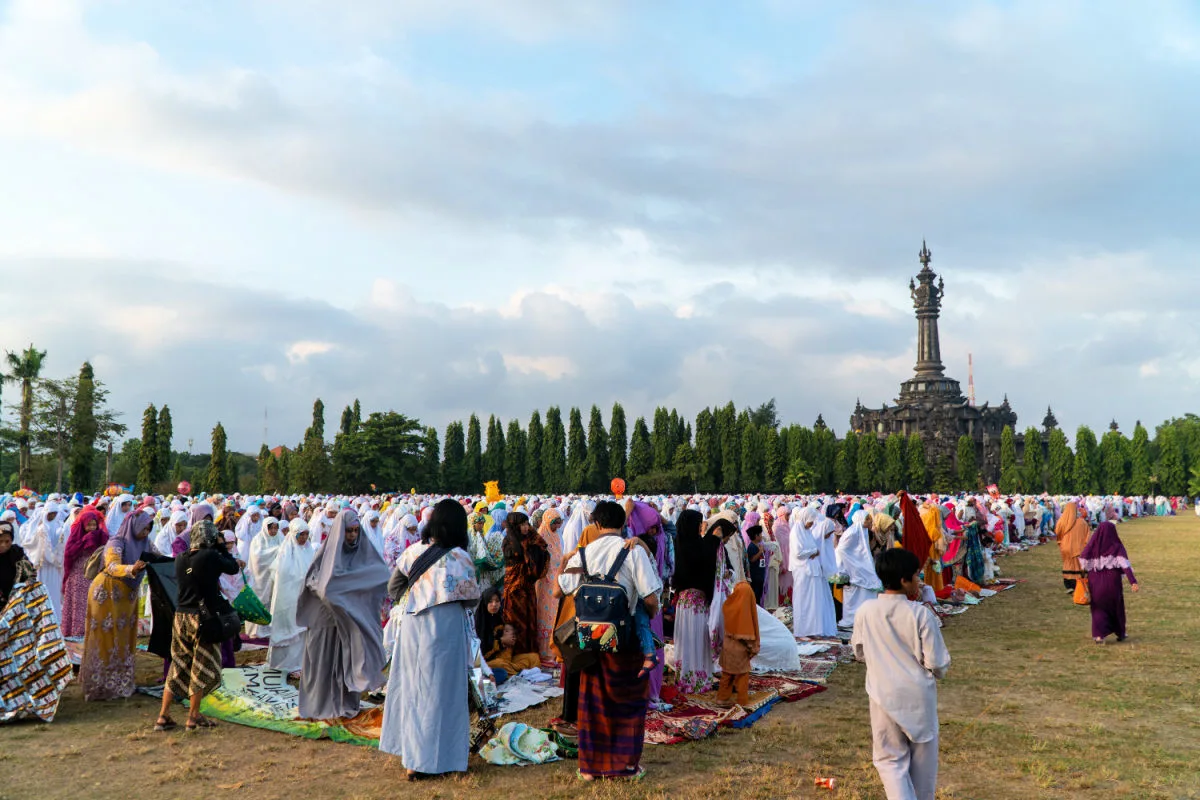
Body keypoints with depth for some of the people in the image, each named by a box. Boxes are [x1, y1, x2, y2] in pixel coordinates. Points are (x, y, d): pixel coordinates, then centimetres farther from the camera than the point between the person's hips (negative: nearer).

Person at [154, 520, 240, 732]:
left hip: (180, 616, 6)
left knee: (178, 664, 16)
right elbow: (233, 568, -2)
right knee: (203, 667, 6)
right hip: (203, 617, -6)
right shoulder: (211, 556, -15)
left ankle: (163, 716, 17)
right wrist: (222, 547, 8)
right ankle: (193, 717, 11)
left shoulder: (180, 559, 4)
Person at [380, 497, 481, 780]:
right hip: (445, 630, -5)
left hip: (412, 627, 5)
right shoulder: (460, 558, -15)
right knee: (438, 690, 6)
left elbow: (393, 588, 5)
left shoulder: (413, 552, -3)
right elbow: (471, 599, -9)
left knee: (411, 685, 18)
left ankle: (408, 745, 31)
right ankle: (423, 760, 13)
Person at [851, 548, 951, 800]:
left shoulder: (865, 612, -9)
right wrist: (939, 671, 9)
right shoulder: (921, 614, -17)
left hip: (884, 696, 1)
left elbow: (859, 653, 5)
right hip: (919, 696, -1)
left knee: (890, 759, 13)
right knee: (922, 759, 20)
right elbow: (937, 663, -13)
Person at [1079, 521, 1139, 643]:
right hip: (1113, 583, -1)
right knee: (1116, 607, 21)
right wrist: (1133, 581, -25)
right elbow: (1125, 564, -19)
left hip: (1095, 583, 1)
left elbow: (1082, 565, -6)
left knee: (1098, 609, 12)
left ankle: (1099, 634, -6)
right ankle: (1120, 634, 35)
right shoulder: (1117, 547, -6)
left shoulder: (1092, 546, -2)